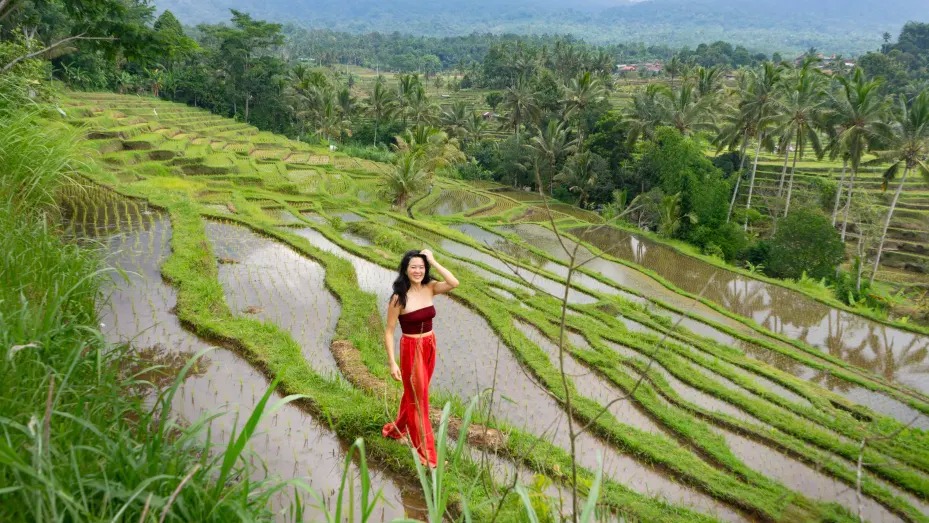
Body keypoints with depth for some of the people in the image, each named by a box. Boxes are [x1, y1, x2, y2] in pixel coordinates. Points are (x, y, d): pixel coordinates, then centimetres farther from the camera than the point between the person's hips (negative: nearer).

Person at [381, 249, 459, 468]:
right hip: (411, 349, -5)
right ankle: (426, 454, 16)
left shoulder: (430, 288, -3)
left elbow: (454, 283, -21)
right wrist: (392, 363, -16)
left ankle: (398, 429, 46)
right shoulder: (398, 298, -16)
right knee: (418, 400, 5)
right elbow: (389, 332, -13)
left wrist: (433, 262, -18)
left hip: (430, 347, 5)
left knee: (414, 394, 22)